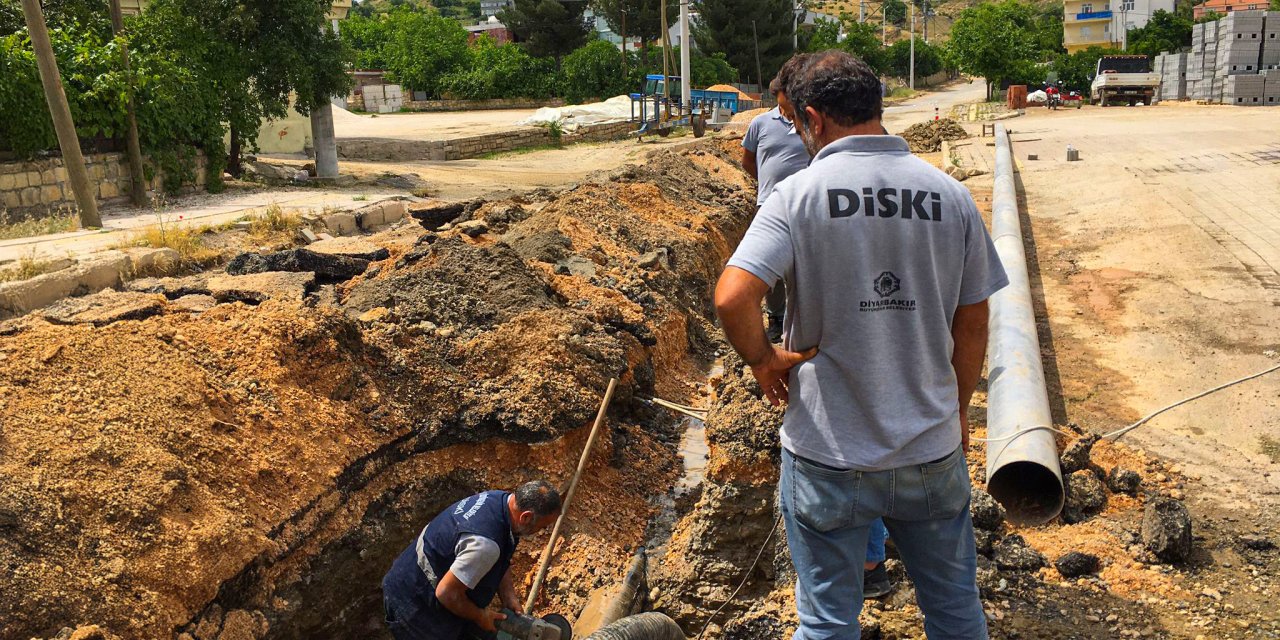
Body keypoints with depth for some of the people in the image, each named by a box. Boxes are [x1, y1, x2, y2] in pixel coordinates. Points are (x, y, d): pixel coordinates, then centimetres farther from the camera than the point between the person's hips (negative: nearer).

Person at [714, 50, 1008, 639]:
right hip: (932, 450, 4)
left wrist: (763, 360, -5)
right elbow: (972, 324, 5)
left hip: (828, 453, -3)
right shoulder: (950, 196, -1)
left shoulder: (798, 194, -12)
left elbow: (731, 298, -24)